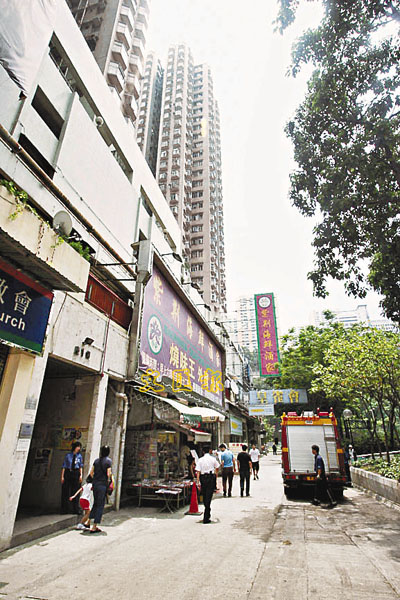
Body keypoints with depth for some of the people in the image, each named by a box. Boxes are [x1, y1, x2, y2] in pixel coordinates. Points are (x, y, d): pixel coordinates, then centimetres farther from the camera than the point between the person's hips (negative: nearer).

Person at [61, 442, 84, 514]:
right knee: (66, 492, 3)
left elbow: (81, 466, 8)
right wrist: (62, 476, -5)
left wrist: (81, 475, -2)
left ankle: (76, 510, 10)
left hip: (76, 474, 1)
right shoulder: (68, 455, 0)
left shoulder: (79, 456, 6)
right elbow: (64, 466, 0)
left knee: (75, 492, 3)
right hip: (67, 473, -1)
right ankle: (65, 509, 17)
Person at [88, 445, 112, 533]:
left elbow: (91, 472, 7)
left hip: (95, 484, 5)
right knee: (100, 506, 3)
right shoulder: (108, 461, -9)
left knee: (95, 503, 22)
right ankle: (94, 527, 4)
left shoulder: (96, 460, 6)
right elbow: (108, 474, -13)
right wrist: (108, 482, 5)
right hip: (103, 485, -5)